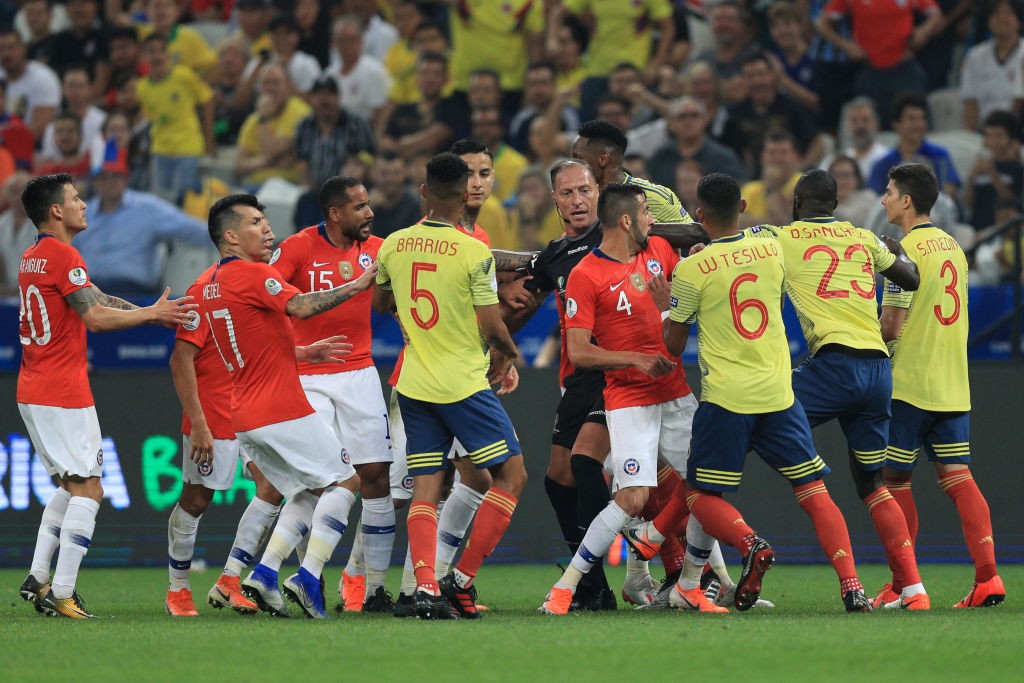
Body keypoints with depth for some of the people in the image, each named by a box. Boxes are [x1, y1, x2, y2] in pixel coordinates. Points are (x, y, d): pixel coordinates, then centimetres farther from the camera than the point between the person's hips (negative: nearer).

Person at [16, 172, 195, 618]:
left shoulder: (32, 258, 15)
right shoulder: (62, 256, -14)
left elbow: (95, 301, 16)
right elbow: (96, 318, -19)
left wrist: (153, 313, 10)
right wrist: (153, 313, -9)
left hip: (33, 393, 10)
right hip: (63, 395, -10)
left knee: (70, 485, 19)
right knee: (88, 490, -6)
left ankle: (38, 578, 13)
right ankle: (61, 593, -11)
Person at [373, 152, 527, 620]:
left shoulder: (393, 246, 2)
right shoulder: (474, 252, -14)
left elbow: (379, 303, 19)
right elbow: (491, 325, -13)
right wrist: (507, 352, 8)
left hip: (414, 384, 5)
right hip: (464, 383, -5)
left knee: (425, 490, 6)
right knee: (511, 476, 6)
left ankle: (425, 586, -10)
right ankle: (461, 581, -1)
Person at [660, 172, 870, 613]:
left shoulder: (692, 270, -7)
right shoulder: (772, 250, 5)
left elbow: (673, 346, 1)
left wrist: (670, 305, 22)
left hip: (725, 398, -3)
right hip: (778, 394, 3)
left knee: (701, 497, 8)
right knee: (814, 492, 4)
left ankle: (750, 544, -21)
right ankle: (851, 585, -11)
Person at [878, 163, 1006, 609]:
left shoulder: (907, 249, -13)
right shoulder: (953, 247, 12)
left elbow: (891, 326, -15)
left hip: (909, 386, -7)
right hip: (953, 386, 7)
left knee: (895, 481, 4)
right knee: (957, 477, 3)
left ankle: (902, 586, 8)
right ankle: (987, 575, -11)